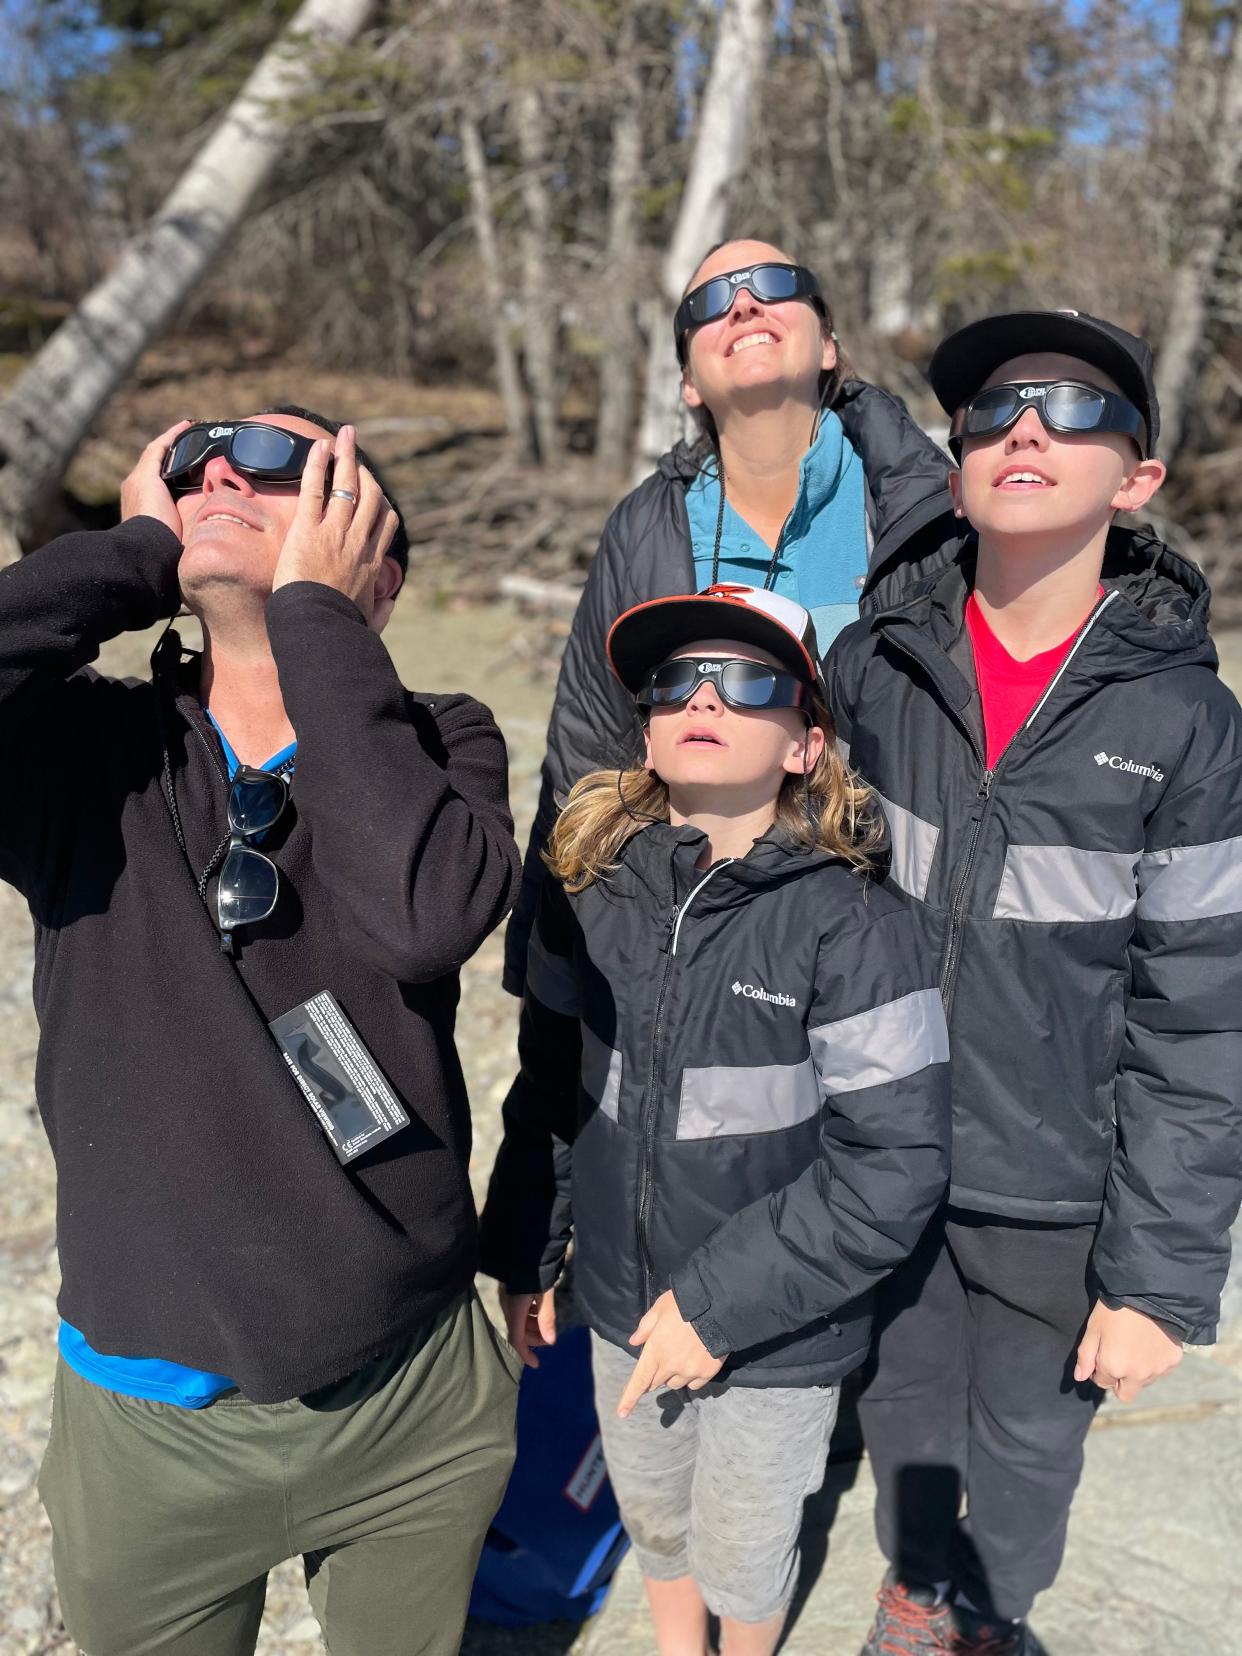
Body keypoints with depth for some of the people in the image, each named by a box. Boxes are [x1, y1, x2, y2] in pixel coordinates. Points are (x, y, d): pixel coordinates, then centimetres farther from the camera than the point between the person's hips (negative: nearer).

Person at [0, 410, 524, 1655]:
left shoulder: (433, 743, -8)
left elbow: (429, 915, -29)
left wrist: (313, 611, -21)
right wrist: (133, 555, -17)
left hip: (415, 1405, 0)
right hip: (150, 1417, 0)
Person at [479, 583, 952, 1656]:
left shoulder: (852, 928, -21)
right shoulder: (592, 900, -8)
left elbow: (896, 1165, -21)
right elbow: (549, 1091, 5)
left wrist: (719, 1301, -21)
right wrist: (522, 1255, 9)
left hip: (780, 1337, -3)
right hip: (624, 1309, 4)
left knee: (741, 1558, 19)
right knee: (653, 1521, 26)